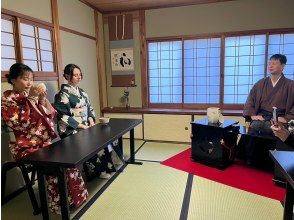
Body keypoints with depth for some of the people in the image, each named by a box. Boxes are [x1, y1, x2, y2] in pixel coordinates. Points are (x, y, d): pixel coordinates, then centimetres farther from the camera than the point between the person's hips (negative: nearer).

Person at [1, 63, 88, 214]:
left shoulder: (32, 96, 14)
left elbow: (51, 114, 8)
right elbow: (20, 124, -18)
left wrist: (43, 97, -7)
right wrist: (29, 99, -19)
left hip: (45, 142, 5)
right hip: (26, 147, -5)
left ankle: (74, 196, 0)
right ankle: (59, 203, -4)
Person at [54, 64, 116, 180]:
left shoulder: (81, 92, 13)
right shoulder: (63, 94, -9)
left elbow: (89, 108, 18)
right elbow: (63, 117, -15)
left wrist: (91, 121, -2)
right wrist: (82, 126, -16)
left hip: (86, 127, 7)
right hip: (71, 131, -6)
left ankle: (103, 168, -2)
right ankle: (97, 171, -5)